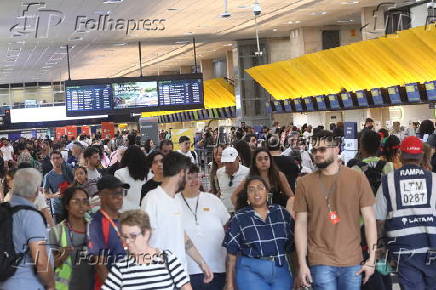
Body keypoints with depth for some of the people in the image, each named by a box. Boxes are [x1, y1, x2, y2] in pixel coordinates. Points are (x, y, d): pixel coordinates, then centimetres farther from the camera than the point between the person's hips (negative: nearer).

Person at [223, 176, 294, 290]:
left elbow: (292, 244, 11)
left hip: (281, 271, 3)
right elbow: (232, 253, 1)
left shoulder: (281, 213, 7)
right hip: (251, 272, -3)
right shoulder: (239, 218, 0)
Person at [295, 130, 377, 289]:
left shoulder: (357, 178, -1)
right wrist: (302, 264, -3)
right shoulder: (304, 183, 0)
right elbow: (301, 224, 1)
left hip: (353, 261, 1)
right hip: (321, 263, -1)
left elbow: (369, 218, 1)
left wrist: (372, 259, -3)